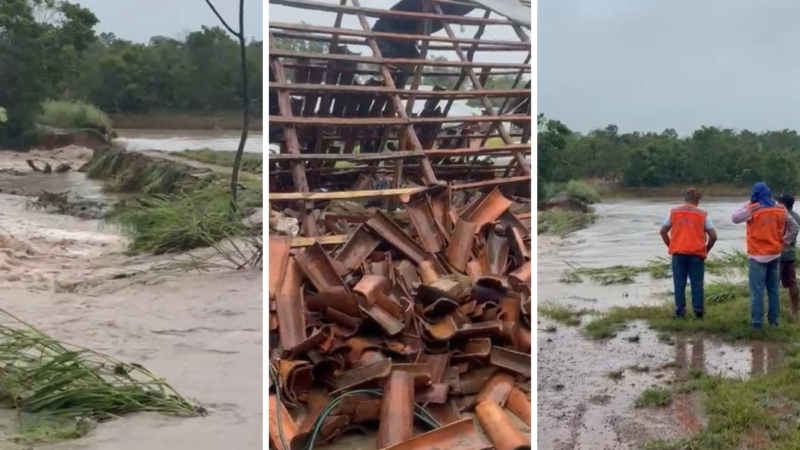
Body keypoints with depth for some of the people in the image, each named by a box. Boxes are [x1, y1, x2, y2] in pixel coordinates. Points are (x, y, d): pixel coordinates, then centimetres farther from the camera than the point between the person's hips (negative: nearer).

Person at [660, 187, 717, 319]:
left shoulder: (674, 212, 5)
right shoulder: (703, 215, 1)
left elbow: (663, 231, 7)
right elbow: (713, 236, -2)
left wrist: (670, 246, 17)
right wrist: (706, 249, 11)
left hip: (678, 253, 1)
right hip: (696, 254, -1)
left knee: (679, 284, 5)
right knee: (697, 284, 6)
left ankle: (680, 311, 5)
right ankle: (698, 311, 6)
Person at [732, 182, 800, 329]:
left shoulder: (752, 209, -12)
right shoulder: (780, 209, 6)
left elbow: (735, 218, -4)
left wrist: (747, 205, 6)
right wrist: (785, 242, 17)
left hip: (758, 256, -5)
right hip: (775, 255, 5)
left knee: (757, 291, -2)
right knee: (773, 289, 14)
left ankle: (757, 323, -2)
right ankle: (773, 320, 20)